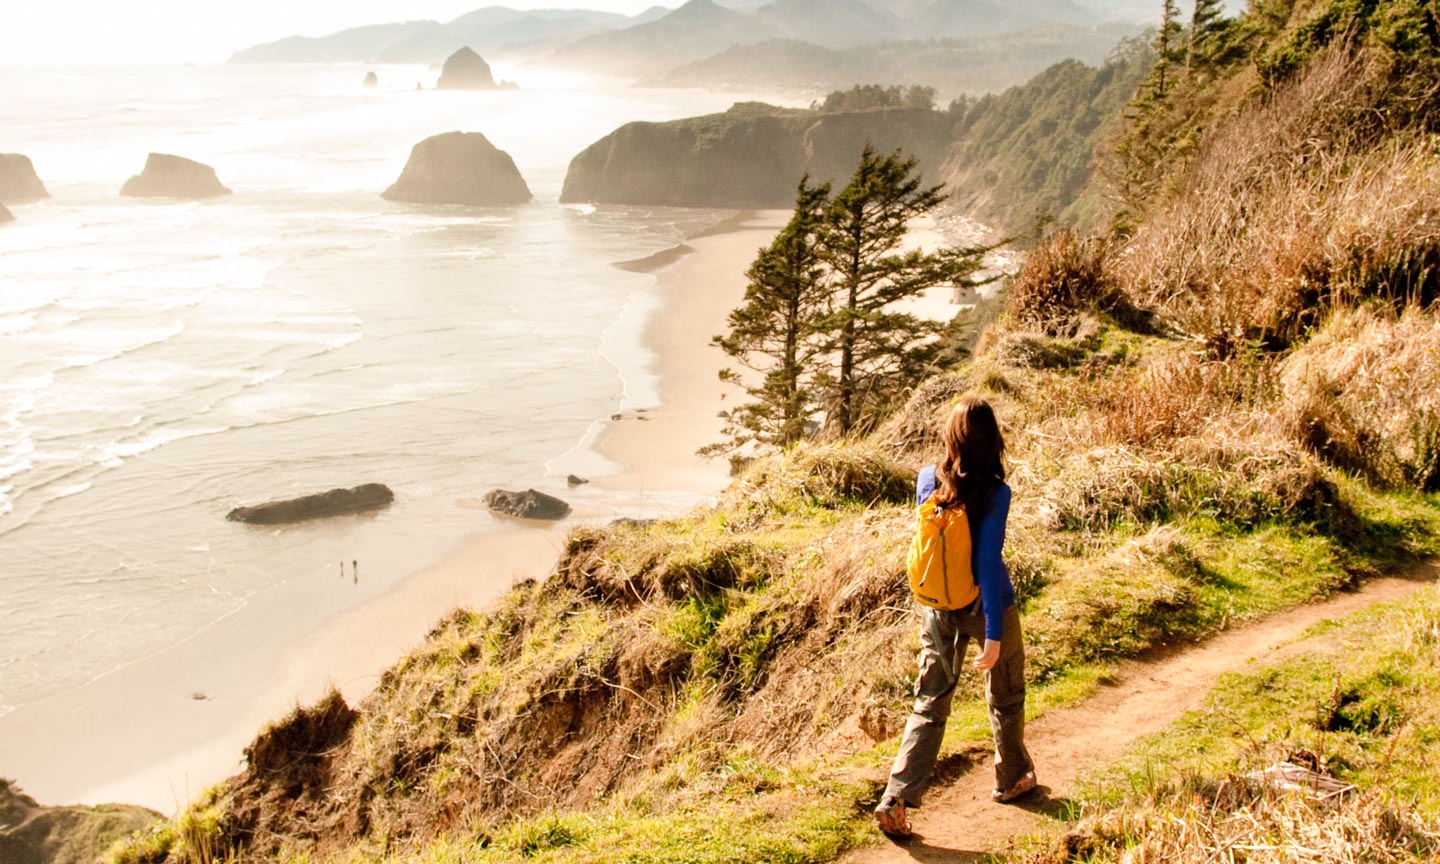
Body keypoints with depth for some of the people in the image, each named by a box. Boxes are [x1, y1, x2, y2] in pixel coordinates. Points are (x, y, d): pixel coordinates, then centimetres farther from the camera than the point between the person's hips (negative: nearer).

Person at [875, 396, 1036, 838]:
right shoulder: (994, 493, -20)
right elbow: (988, 562, -22)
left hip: (940, 609, 4)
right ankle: (1012, 778, 40)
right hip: (986, 607, -3)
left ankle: (895, 799, 0)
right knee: (1005, 699, 21)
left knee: (929, 706, 9)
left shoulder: (927, 480, -7)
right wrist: (993, 633, -19)